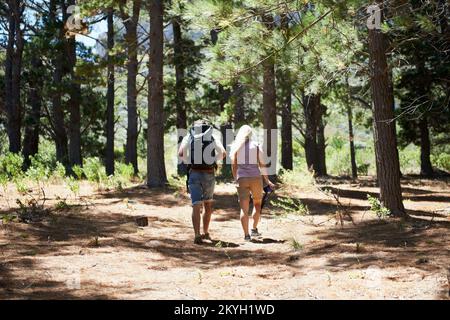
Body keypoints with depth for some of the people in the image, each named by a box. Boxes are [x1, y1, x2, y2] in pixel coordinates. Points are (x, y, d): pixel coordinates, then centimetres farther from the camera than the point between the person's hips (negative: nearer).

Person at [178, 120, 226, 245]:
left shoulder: (188, 137, 7)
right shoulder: (212, 138, 10)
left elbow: (181, 154, -9)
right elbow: (223, 153, -3)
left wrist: (189, 162, 6)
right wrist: (213, 161, 10)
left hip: (194, 173, -1)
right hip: (209, 174, 1)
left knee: (196, 206, -4)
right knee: (208, 205, 19)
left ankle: (197, 235, -17)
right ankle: (205, 233, 27)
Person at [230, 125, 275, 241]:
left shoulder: (235, 147, 6)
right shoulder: (256, 146, 4)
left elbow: (233, 165, 3)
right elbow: (262, 165, 1)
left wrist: (236, 179, 13)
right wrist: (267, 180, 8)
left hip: (242, 179, 0)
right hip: (256, 178, 0)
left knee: (244, 208, 1)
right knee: (257, 204, 20)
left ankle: (246, 234, -6)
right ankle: (254, 229, 18)